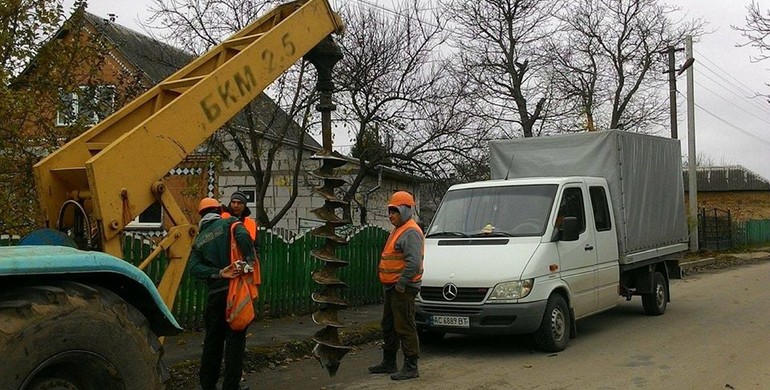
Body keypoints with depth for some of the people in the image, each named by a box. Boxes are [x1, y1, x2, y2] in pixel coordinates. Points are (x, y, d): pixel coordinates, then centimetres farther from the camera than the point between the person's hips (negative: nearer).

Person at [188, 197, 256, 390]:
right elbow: (243, 236, -22)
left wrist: (219, 273, -13)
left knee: (213, 339, 16)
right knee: (235, 339, 2)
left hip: (215, 293, 4)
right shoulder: (228, 223, 1)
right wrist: (249, 260, -13)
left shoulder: (199, 240, 13)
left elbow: (194, 268, -3)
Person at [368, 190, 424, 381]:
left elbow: (413, 263, -27)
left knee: (404, 326, -7)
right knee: (388, 325, 18)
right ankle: (388, 363, 30)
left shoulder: (411, 232, -16)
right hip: (392, 287, 11)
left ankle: (411, 367, 0)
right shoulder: (397, 231, 18)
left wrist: (401, 283, -23)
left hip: (403, 288, -11)